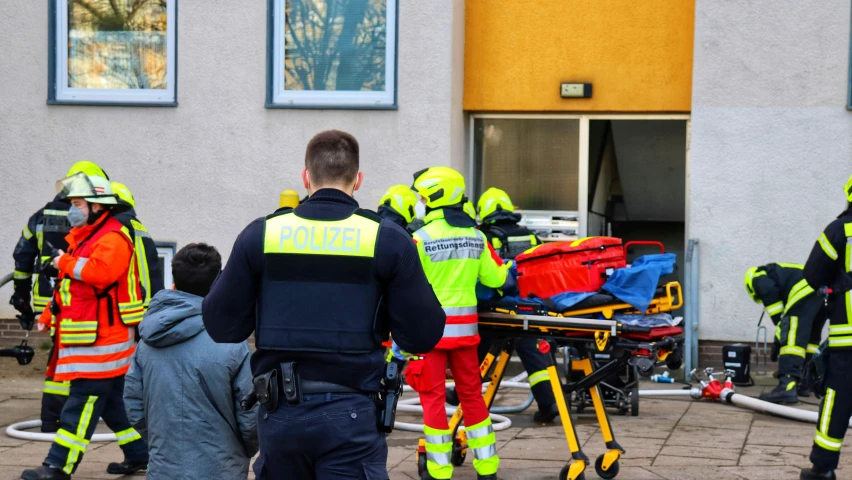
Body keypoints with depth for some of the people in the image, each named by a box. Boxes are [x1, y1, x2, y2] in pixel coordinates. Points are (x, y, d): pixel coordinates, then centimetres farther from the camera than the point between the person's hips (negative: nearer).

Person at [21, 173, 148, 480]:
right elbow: (68, 283, 25)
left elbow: (100, 272, -33)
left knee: (81, 402, -8)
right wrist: (49, 314, 16)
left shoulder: (113, 238, -15)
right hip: (84, 336, 10)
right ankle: (139, 455, 24)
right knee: (113, 400, 15)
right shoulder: (81, 236, 17)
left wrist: (65, 263, -20)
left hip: (101, 339, -10)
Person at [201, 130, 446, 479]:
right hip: (349, 412, -2)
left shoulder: (260, 235, -1)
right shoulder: (387, 240, -5)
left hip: (279, 414, 3)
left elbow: (221, 327, 2)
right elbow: (422, 336, -4)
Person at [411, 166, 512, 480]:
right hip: (464, 327, 4)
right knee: (471, 393, 15)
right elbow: (495, 279, 5)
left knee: (433, 397, 3)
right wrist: (505, 265, 26)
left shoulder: (422, 237, -13)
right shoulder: (477, 236, 2)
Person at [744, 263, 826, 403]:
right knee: (811, 337, 21)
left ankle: (787, 386, -25)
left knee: (792, 337, -13)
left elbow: (772, 300, -1)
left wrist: (780, 334, 2)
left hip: (807, 289, -9)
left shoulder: (758, 277, 18)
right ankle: (804, 383, 24)